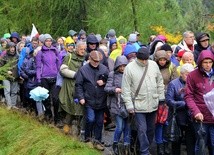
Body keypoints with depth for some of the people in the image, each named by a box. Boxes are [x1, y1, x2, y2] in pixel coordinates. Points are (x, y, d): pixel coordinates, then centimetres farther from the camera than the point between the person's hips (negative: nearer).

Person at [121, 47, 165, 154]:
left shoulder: (153, 65, 1)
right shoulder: (129, 68, -10)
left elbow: (160, 82, 11)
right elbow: (126, 88, -9)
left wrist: (161, 98, 10)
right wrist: (129, 105, -11)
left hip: (153, 104, 5)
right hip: (138, 105, -4)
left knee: (151, 129, 15)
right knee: (142, 130, -5)